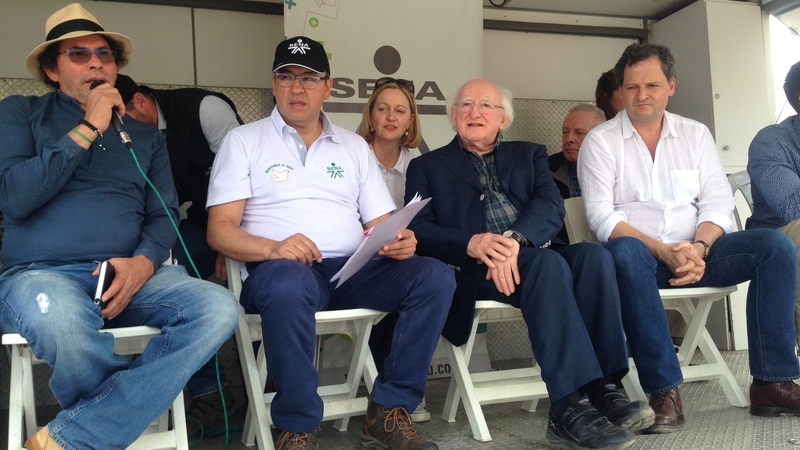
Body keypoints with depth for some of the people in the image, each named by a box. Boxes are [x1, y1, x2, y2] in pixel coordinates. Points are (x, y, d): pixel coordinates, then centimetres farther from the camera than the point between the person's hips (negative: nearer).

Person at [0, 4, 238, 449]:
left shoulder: (145, 135, 21)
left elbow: (164, 216, 11)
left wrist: (143, 263, -11)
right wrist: (88, 129, -5)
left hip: (128, 277, 4)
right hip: (39, 275, -3)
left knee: (219, 307, -27)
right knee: (63, 320, -41)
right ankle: (134, 406, -7)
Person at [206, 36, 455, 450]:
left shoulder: (355, 147, 21)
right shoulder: (244, 141, 11)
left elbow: (382, 224, 16)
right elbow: (220, 228, 0)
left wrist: (401, 241, -10)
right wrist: (272, 248, -21)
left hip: (355, 271, 4)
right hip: (285, 269, -3)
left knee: (436, 276, -20)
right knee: (286, 284, -39)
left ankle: (388, 412, -13)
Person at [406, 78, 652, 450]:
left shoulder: (529, 155, 25)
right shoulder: (427, 167, 18)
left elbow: (551, 205, 4)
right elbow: (419, 230, 1)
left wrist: (516, 239, -19)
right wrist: (472, 243, -20)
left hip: (532, 253, 4)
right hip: (473, 268, -3)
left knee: (593, 255, -27)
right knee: (547, 262, -33)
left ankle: (603, 390, -28)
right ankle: (571, 408, -38)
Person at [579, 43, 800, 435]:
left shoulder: (696, 135, 13)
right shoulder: (600, 141, 2)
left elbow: (718, 204, 6)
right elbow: (601, 215, -9)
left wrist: (699, 248, -16)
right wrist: (663, 251, -21)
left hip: (695, 253, 4)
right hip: (640, 254, -4)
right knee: (626, 252, -38)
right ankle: (664, 390, -32)